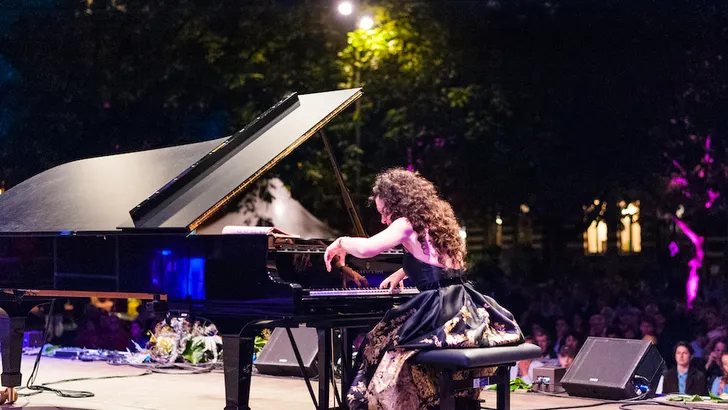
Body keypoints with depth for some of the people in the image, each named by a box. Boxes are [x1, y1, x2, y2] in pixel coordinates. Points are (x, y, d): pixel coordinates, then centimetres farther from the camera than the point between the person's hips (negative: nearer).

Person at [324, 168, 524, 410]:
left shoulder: (407, 224, -7)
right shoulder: (438, 221, 18)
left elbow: (366, 248, -23)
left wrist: (341, 243, -3)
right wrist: (401, 272, 43)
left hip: (439, 313, -8)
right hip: (467, 313, 9)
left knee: (378, 345, 13)